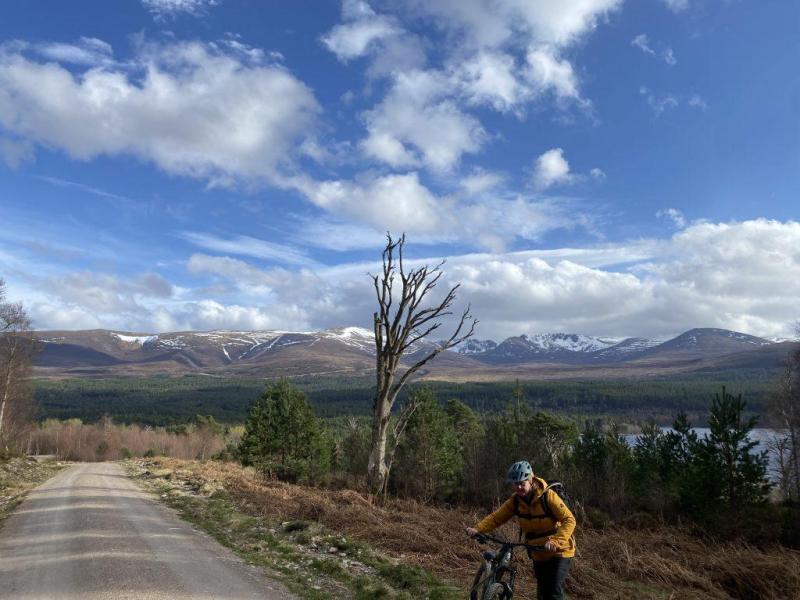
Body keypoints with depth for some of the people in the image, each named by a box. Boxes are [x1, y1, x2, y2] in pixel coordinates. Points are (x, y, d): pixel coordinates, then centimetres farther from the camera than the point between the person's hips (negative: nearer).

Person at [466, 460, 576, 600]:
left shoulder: (548, 496, -23)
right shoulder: (515, 500, -8)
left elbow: (569, 520, -26)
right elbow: (496, 517, -11)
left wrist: (555, 541, -40)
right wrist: (477, 529, -27)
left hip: (559, 551, -5)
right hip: (538, 554, 5)